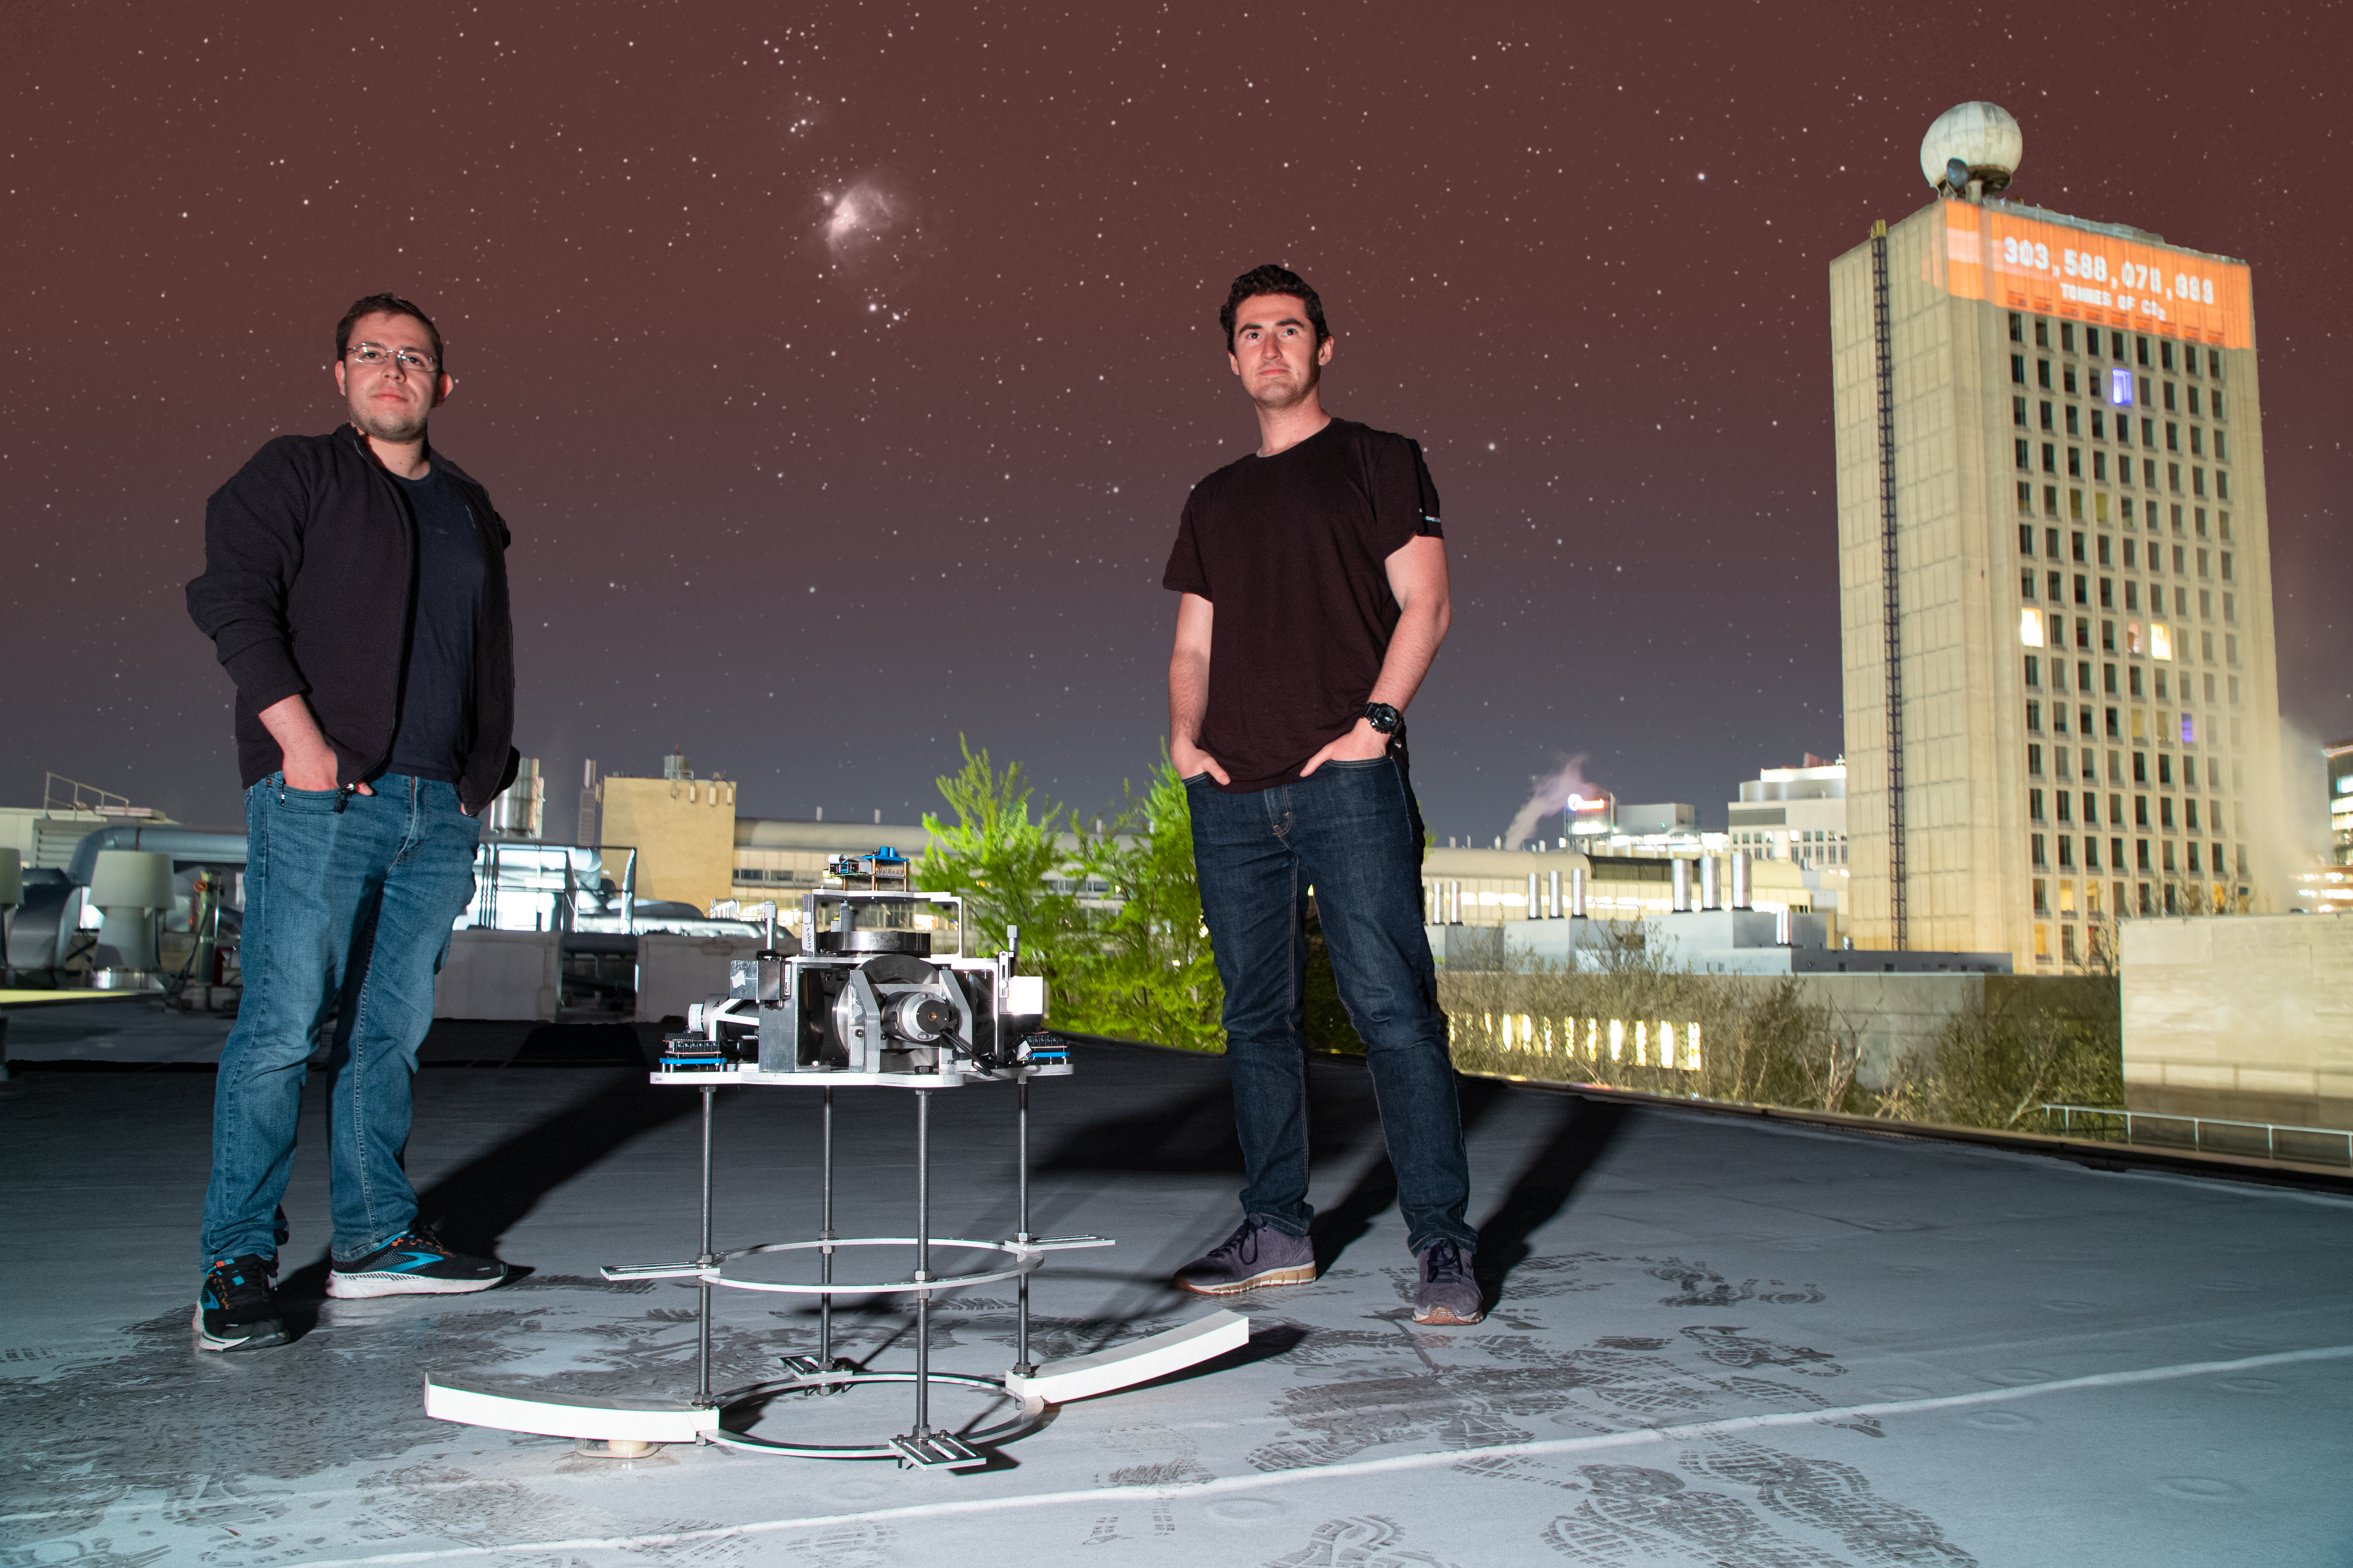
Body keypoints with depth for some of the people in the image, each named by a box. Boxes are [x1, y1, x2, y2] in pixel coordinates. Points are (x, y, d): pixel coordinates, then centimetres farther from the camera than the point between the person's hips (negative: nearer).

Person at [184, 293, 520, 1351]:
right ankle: (237, 1262, 0)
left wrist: (481, 785, 12)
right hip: (321, 797, -5)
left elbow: (494, 660, 23)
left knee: (393, 1030, 8)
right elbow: (232, 599, -6)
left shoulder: (470, 511, 22)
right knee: (284, 1026, -8)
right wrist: (300, 737, -16)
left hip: (437, 809, 5)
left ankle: (376, 1241, 16)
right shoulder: (293, 476, 7)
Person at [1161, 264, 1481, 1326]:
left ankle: (1443, 1247, -1)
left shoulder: (1377, 462, 9)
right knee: (1256, 1017, 7)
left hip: (1346, 781, -5)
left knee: (1393, 1009, -8)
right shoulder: (1215, 501, 22)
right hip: (1233, 793, 5)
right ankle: (1276, 1232, 17)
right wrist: (1184, 735, 3)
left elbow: (1423, 607, 0)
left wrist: (1372, 722, -11)